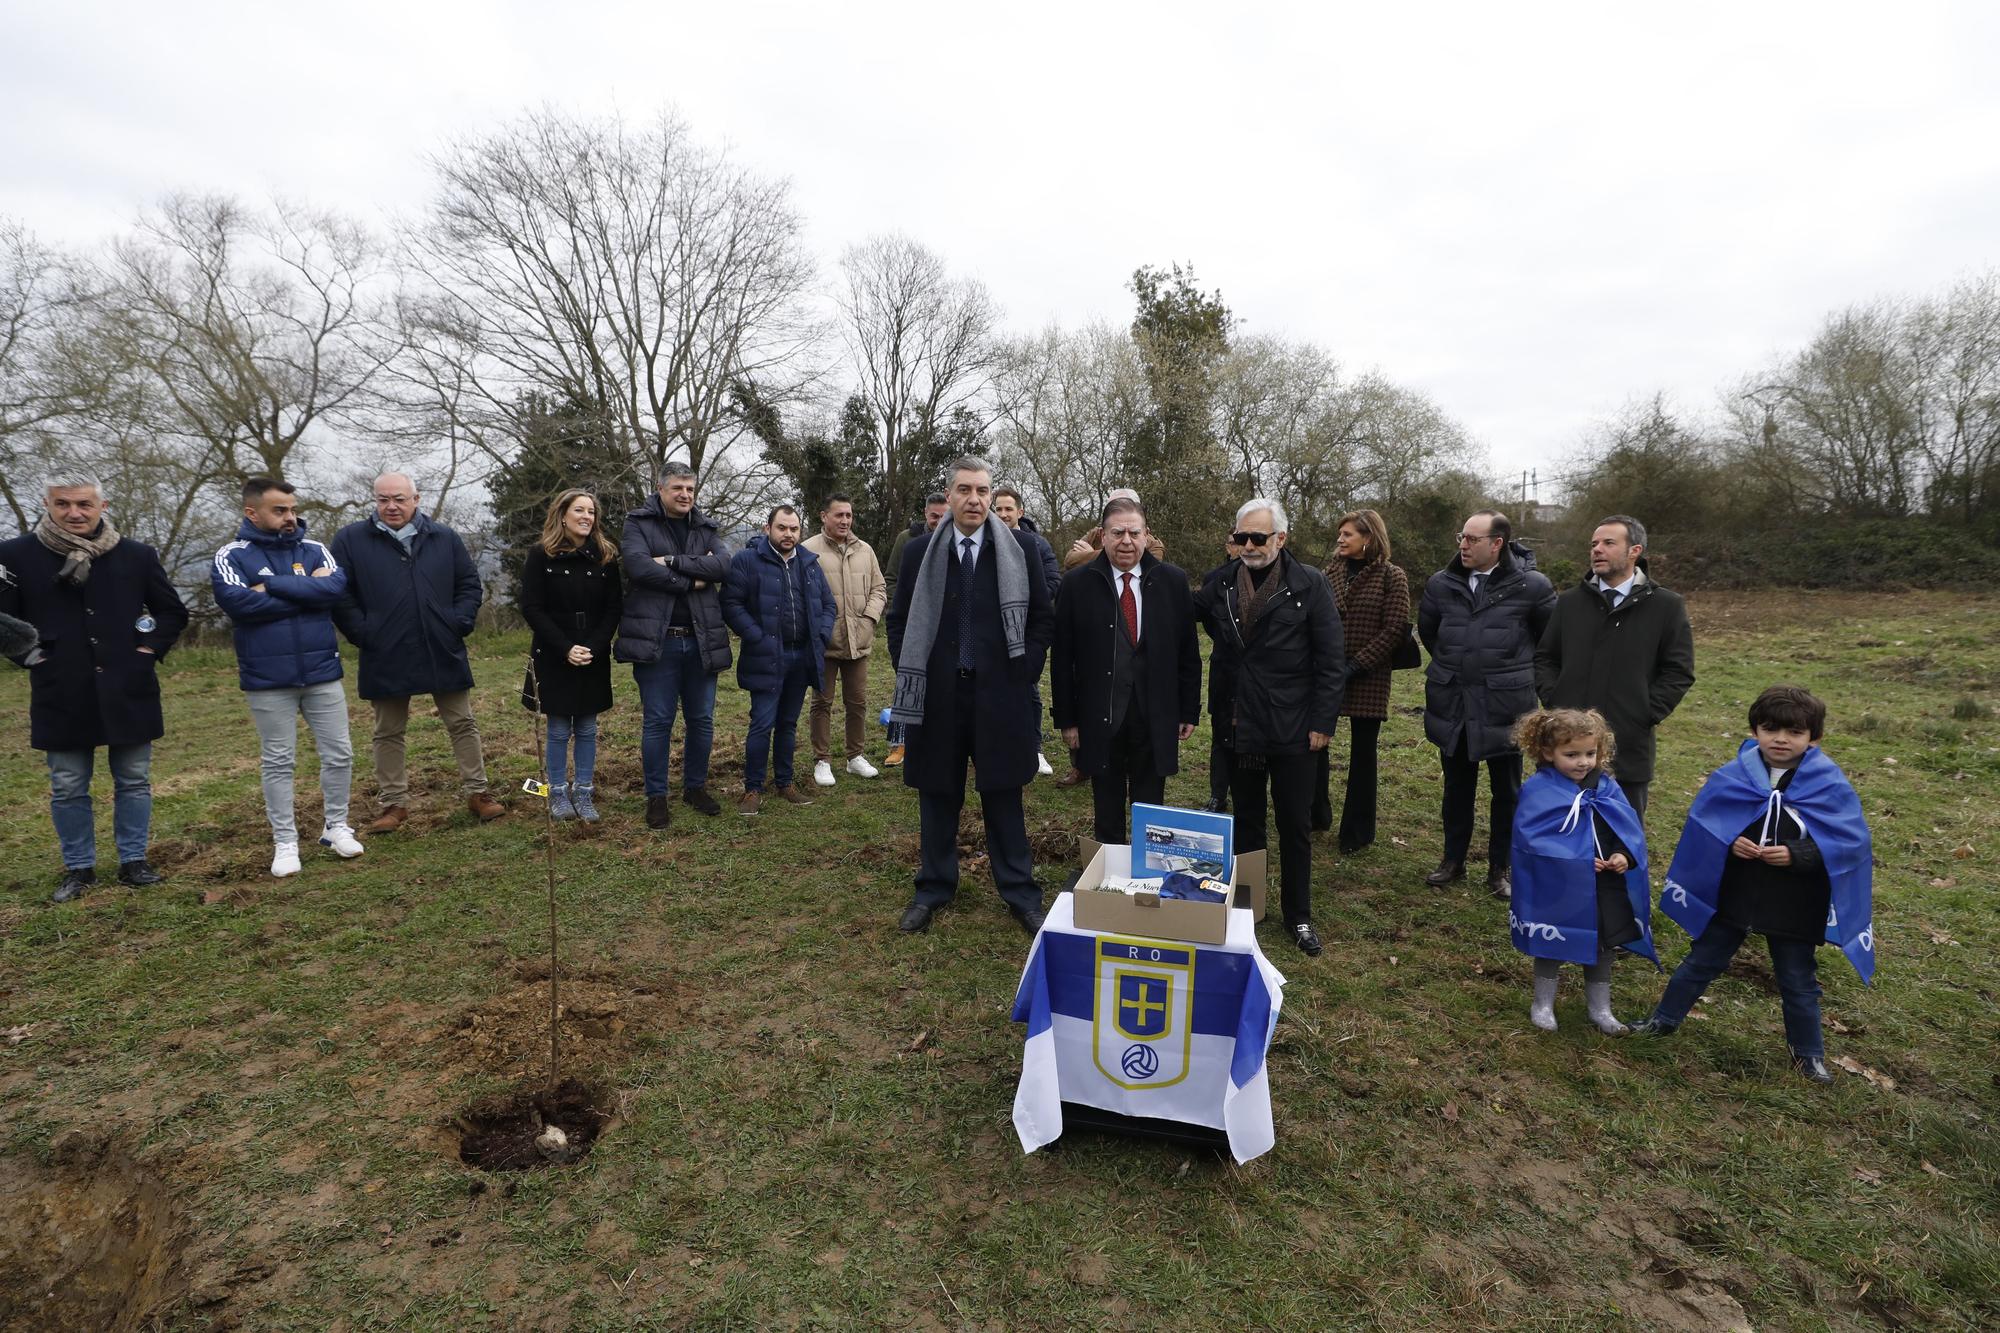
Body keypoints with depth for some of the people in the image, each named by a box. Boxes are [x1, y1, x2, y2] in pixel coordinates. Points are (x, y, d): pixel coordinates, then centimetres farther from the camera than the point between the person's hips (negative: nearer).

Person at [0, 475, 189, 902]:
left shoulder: (137, 555, 2)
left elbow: (174, 611, 11)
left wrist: (149, 649, 1)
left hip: (127, 690, 1)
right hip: (62, 695, 0)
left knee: (134, 781, 8)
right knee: (67, 788, 8)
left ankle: (133, 861, 20)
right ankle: (78, 868, 22)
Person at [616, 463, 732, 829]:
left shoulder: (706, 528, 12)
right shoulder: (639, 524, 2)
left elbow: (723, 565, -7)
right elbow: (638, 566, -17)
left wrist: (672, 560, -15)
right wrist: (692, 580, -11)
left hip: (701, 641, 4)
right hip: (657, 640, -4)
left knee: (702, 720, 11)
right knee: (658, 721, 2)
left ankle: (696, 786, 27)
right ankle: (656, 796, 14)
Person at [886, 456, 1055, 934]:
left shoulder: (1019, 550, 1)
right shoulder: (919, 552, 4)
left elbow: (1043, 618, 5)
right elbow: (899, 621, 10)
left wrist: (1024, 672, -1)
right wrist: (912, 677, 2)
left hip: (1000, 696, -1)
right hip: (937, 695, 1)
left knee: (1004, 797, 7)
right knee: (937, 795, 11)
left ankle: (1020, 893, 20)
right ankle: (933, 889, 26)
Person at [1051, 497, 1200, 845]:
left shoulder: (1173, 581, 2)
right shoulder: (1077, 584, -2)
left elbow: (1188, 653, 5)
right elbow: (1061, 657, -1)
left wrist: (1189, 712, 4)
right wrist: (1066, 719, -2)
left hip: (1156, 719, 1)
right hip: (1100, 719, -1)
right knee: (1107, 816, 13)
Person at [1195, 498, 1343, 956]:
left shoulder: (1309, 584, -7)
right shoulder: (1221, 582, 1)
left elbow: (1331, 658, -7)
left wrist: (1323, 722, -9)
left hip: (1292, 728, -3)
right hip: (1240, 725, 3)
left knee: (1295, 826, 8)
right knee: (1246, 820, 15)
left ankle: (1299, 916, 24)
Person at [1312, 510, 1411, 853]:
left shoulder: (1392, 577, -4)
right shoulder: (1331, 571, 6)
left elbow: (1394, 630, -9)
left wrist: (1355, 665, -15)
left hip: (1367, 679, -3)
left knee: (1362, 753, 7)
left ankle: (1357, 831, 19)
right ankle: (1317, 815, 25)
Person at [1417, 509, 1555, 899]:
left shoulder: (1531, 586, -11)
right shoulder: (1441, 584, -1)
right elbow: (1426, 630, 16)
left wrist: (1521, 673, 9)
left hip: (1505, 707, -2)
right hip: (1452, 706, 3)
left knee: (1507, 792, 11)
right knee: (1457, 788, 15)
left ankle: (1500, 868, 26)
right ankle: (1453, 861, 29)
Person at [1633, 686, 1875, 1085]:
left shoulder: (1830, 785, -11)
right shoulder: (1731, 776, -7)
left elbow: (1852, 842, -11)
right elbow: (1700, 825, -1)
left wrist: (1797, 854, -23)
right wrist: (1729, 843, -20)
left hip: (1795, 906, -1)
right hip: (1732, 895, 1)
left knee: (1798, 982, 16)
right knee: (1701, 962, 15)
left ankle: (1808, 1053, 35)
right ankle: (1664, 1020, 29)